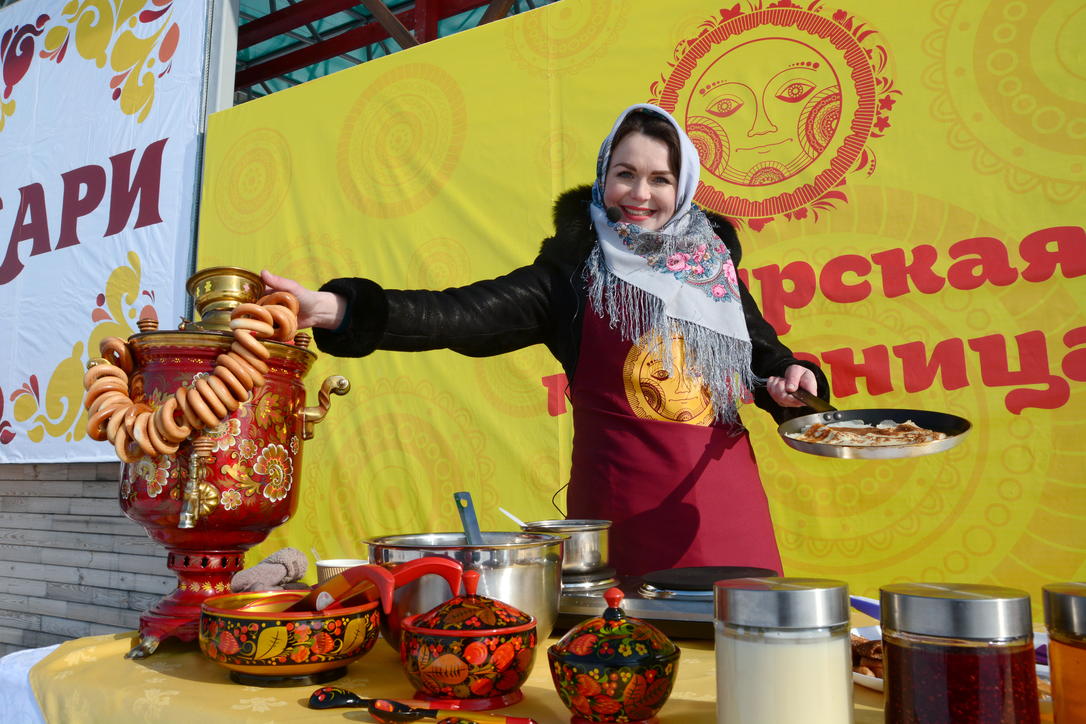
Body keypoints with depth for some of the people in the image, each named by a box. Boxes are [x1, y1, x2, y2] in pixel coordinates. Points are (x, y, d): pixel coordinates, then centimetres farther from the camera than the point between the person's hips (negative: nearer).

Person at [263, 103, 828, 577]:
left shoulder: (712, 262, 10)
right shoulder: (571, 273, -2)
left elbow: (764, 355, 22)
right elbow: (463, 314, -15)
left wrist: (792, 381, -1)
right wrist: (335, 309, -27)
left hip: (723, 493, 4)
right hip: (623, 504, -3)